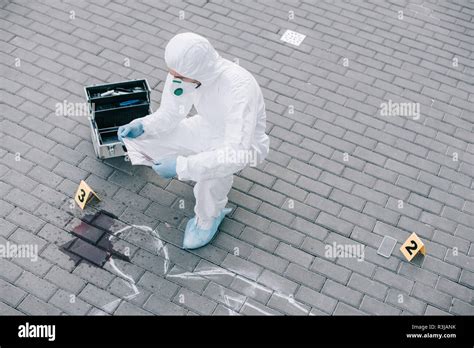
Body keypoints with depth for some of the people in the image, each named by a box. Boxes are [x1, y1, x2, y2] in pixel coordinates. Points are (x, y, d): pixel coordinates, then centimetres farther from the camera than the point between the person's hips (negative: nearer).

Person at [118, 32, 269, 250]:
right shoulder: (182, 70, -20)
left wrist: (181, 166, -44)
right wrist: (141, 126, -24)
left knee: (216, 169, -39)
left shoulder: (239, 87, -39)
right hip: (207, 128, 6)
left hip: (243, 143, -6)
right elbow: (169, 114, -4)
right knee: (137, 137, -5)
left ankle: (209, 217, -5)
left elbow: (237, 153, -44)